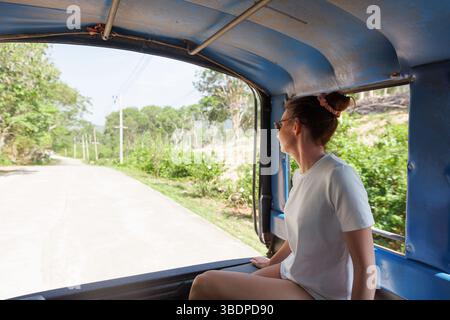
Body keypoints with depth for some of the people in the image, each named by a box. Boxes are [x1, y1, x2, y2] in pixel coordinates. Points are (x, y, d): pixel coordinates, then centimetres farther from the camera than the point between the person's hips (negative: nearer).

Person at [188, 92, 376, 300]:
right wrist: (271, 262, 30)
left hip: (318, 293, -7)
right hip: (290, 272, 7)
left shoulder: (338, 175, -24)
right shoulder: (299, 175, 2)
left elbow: (366, 267, -21)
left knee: (204, 284, -13)